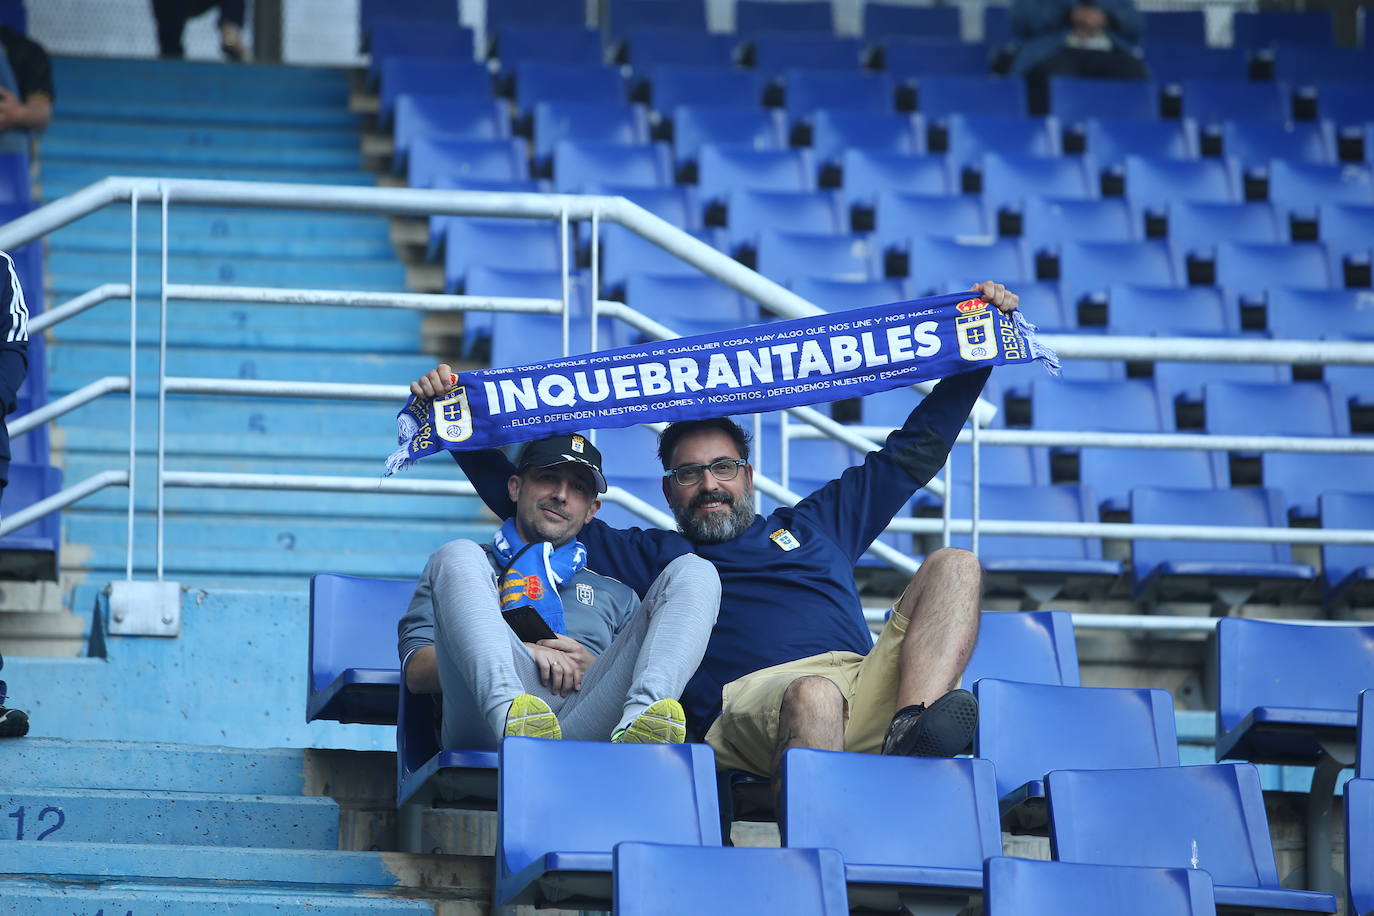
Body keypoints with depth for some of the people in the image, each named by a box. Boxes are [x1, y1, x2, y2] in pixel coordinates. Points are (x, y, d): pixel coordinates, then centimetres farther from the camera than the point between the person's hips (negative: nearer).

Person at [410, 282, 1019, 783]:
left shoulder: (816, 524, 36)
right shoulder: (649, 556, 31)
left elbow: (915, 451, 40)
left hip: (871, 691, 3)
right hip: (751, 701, -3)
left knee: (952, 567, -16)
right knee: (812, 696, -39)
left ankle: (914, 730, -41)